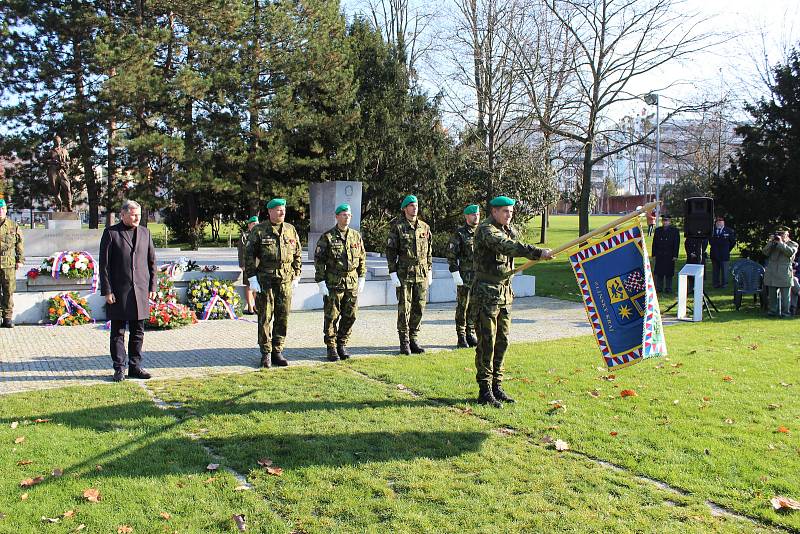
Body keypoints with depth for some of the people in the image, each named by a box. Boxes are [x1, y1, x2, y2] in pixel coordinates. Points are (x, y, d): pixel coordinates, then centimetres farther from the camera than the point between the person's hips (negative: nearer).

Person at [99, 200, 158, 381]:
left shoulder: (145, 233, 11)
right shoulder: (110, 233, -1)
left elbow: (152, 262, 14)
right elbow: (104, 264, -4)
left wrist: (153, 286, 7)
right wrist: (107, 291, -9)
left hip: (140, 291, 4)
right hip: (118, 291, -4)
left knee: (138, 332, 9)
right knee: (118, 333, 4)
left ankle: (135, 366, 18)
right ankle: (119, 368, 11)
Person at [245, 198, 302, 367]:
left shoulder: (291, 230, 10)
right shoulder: (259, 231, -2)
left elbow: (298, 254, 15)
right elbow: (249, 255, -3)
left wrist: (296, 276, 10)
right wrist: (252, 278, -8)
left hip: (285, 280, 4)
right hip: (265, 280, -4)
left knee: (283, 318, 6)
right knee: (265, 318, 0)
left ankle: (278, 352, 16)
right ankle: (266, 354, 9)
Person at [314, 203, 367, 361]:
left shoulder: (356, 236, 9)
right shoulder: (327, 237, -4)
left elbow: (362, 258, 16)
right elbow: (318, 260, -5)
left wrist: (362, 278, 10)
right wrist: (321, 281, -10)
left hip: (352, 283, 4)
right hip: (333, 283, -4)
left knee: (350, 316, 6)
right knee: (332, 317, 0)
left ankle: (342, 344, 20)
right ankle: (331, 348, 10)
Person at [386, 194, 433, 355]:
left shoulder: (425, 227, 10)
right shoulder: (397, 227, -3)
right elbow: (390, 251, -5)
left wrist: (430, 271, 12)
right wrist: (393, 273, -10)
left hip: (422, 275, 4)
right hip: (404, 274, -4)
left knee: (419, 309, 7)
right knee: (404, 309, -1)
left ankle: (414, 339, 18)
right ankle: (404, 342, 8)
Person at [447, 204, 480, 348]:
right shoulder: (459, 234, -4)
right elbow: (451, 255, -7)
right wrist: (455, 274, -13)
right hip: (465, 277, -5)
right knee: (463, 307, 0)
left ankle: (471, 335, 19)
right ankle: (461, 337, 7)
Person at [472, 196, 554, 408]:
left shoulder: (509, 230, 18)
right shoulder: (486, 230, -14)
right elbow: (508, 246, -29)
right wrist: (539, 252, -35)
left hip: (504, 293, 8)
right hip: (486, 293, -8)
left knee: (502, 341, 11)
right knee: (487, 342, -5)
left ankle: (496, 385, 21)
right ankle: (485, 391, 1)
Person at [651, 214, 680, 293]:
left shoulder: (674, 230, 2)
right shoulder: (658, 230, 10)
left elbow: (676, 244, 0)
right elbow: (654, 243, 10)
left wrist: (675, 255, -6)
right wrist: (654, 254, 4)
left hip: (669, 256, -2)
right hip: (659, 255, 2)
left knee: (669, 273, 3)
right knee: (659, 272, 5)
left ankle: (668, 288, 11)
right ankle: (658, 287, 13)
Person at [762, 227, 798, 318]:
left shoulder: (793, 244, 8)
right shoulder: (772, 243, 17)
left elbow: (790, 252, -14)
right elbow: (765, 252, 3)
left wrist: (781, 243, -12)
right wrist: (771, 242, -6)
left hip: (784, 274, -4)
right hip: (772, 273, 4)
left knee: (785, 295, -4)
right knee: (772, 294, 8)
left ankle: (785, 312, 3)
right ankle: (773, 311, 16)